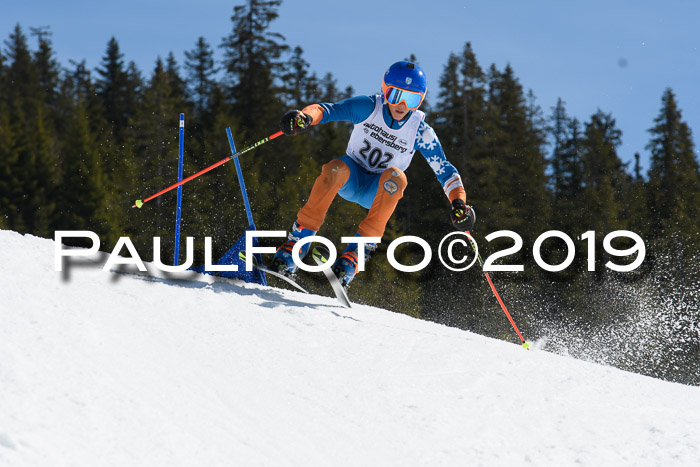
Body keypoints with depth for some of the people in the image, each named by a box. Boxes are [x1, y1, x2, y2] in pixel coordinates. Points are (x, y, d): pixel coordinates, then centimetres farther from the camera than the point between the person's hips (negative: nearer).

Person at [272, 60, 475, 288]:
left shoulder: (420, 131, -11)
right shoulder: (368, 108, -13)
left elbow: (444, 169, -10)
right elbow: (330, 110, -23)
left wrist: (459, 202, -27)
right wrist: (305, 117, -45)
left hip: (379, 191, 0)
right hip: (351, 178, 0)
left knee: (395, 176, -34)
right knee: (336, 168, -35)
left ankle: (357, 252, -35)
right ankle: (298, 241, -28)